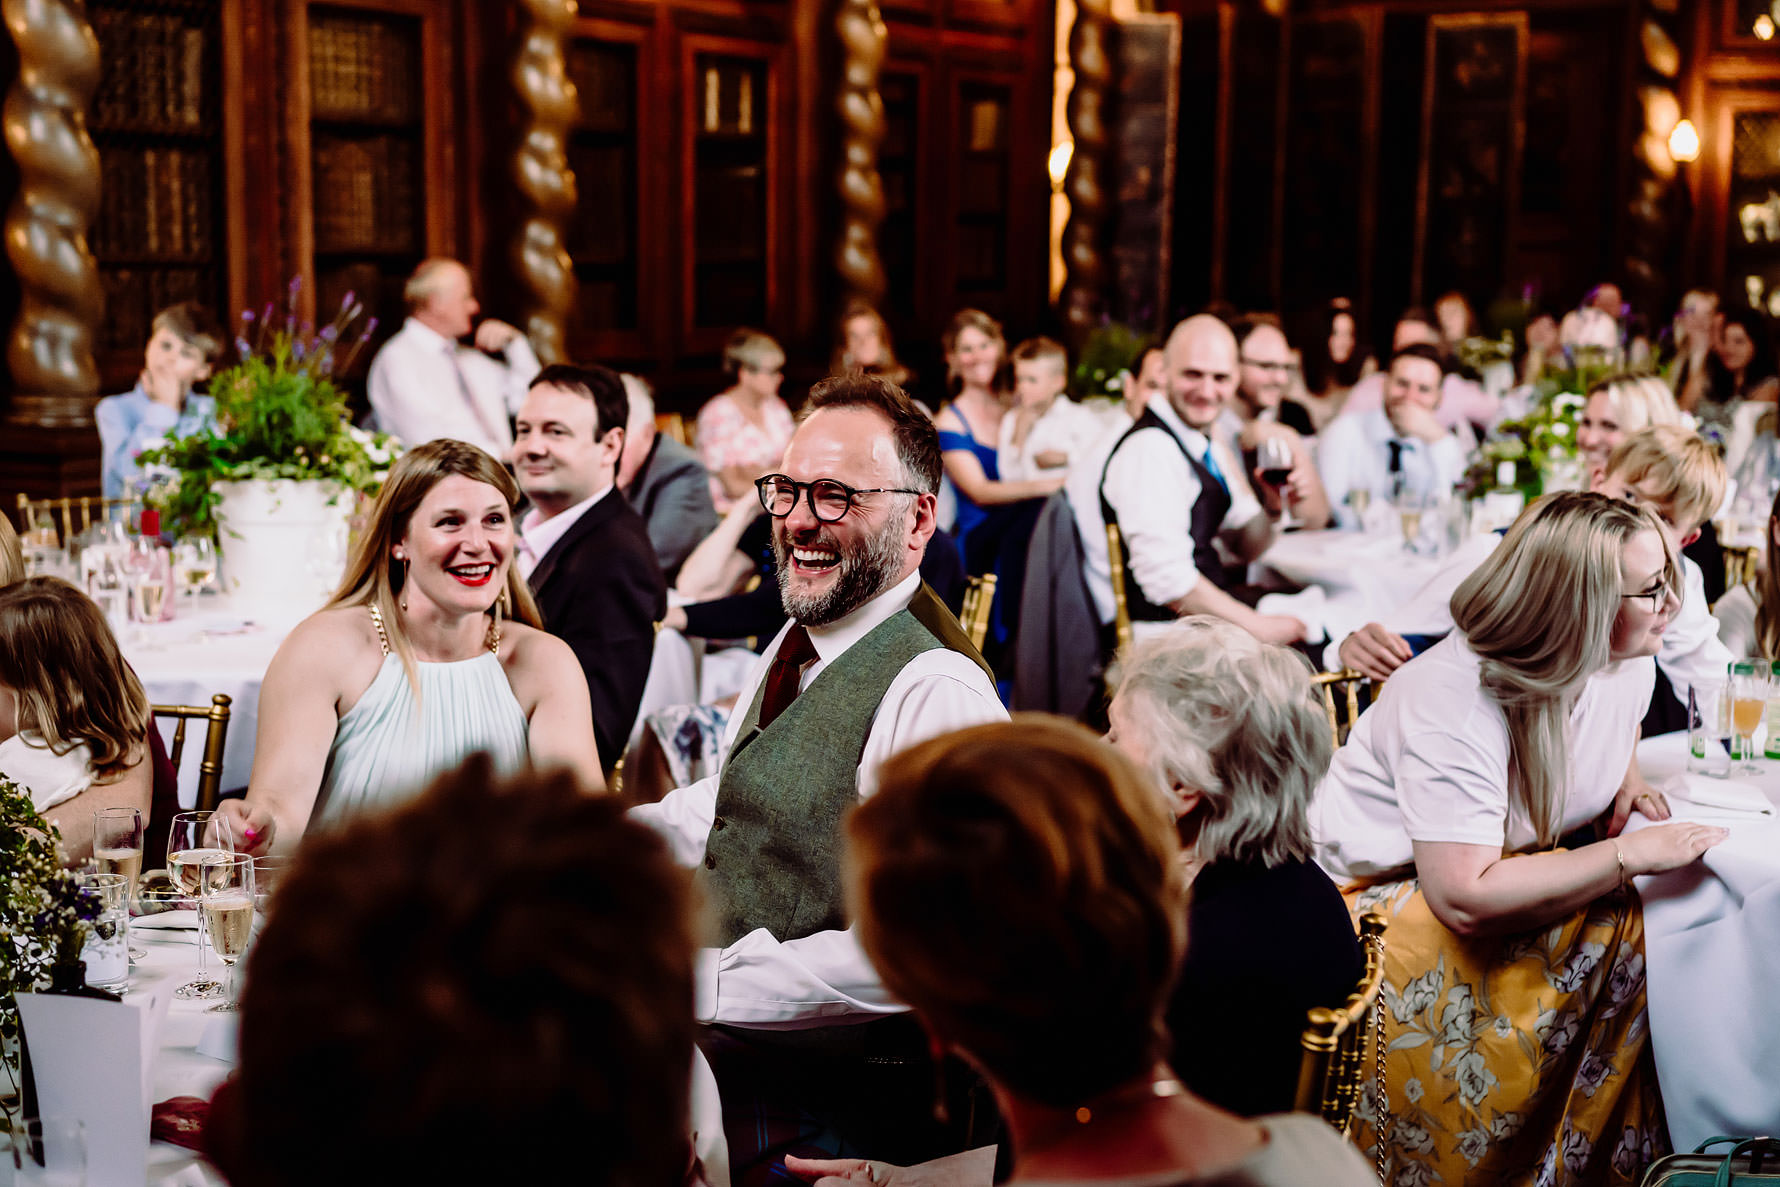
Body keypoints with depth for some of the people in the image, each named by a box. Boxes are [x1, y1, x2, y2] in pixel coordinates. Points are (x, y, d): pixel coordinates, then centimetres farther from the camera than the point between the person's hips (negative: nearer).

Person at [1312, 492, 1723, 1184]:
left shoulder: (1627, 668, -3)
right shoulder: (1455, 702, -29)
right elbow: (1465, 900, -35)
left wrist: (1621, 789, 1)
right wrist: (1629, 855, -30)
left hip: (1504, 869, 8)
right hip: (1371, 895, -8)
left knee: (1629, 929, -18)